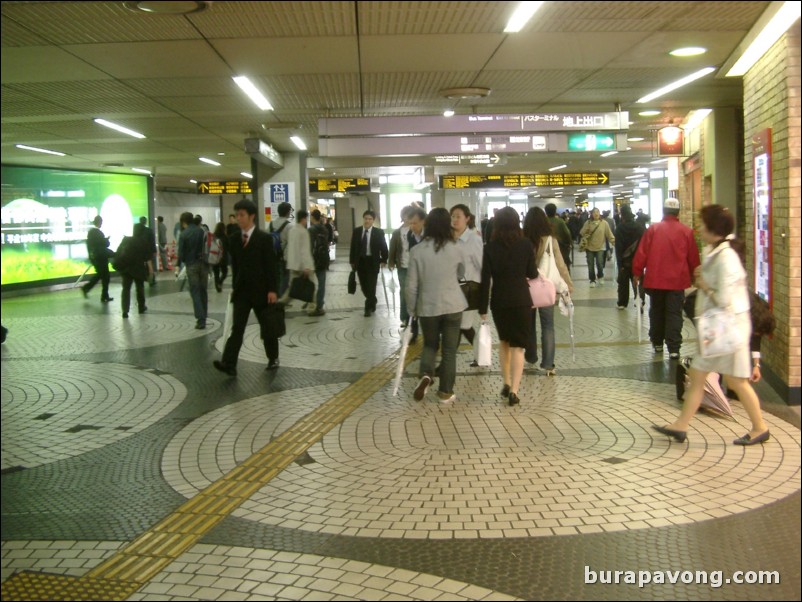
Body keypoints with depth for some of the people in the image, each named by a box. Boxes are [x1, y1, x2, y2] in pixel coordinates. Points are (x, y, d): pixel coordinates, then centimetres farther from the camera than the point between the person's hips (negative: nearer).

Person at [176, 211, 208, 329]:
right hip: (204, 263, 4)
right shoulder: (202, 231, 2)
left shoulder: (184, 234, -8)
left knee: (195, 292, 0)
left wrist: (178, 264, 9)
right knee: (203, 291, 14)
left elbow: (181, 252, -7)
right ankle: (203, 317, 19)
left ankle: (200, 320, -8)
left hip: (191, 265, -3)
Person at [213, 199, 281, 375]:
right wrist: (234, 286, 11)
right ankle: (229, 364, -13)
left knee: (267, 327, 9)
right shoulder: (234, 239, 7)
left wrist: (272, 289, -13)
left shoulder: (264, 238, -7)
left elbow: (272, 266, -9)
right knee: (237, 328, -6)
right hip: (241, 290, 3)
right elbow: (234, 265, 13)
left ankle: (273, 358, 26)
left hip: (261, 290, -3)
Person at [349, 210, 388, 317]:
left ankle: (369, 308, 8)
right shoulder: (356, 231, 4)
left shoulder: (379, 232, -4)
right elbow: (353, 247, 7)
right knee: (363, 285, 8)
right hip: (360, 261, 3)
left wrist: (383, 260, -8)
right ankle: (373, 301, 33)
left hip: (373, 261, -3)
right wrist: (352, 261, 4)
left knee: (371, 285, -3)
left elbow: (383, 247, -1)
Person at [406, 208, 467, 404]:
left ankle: (426, 375, -3)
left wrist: (412, 309, 7)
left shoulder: (417, 250, -9)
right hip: (453, 305, 0)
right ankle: (446, 392, 15)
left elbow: (411, 285, -6)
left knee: (430, 344, 21)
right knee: (449, 349, 10)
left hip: (427, 306, 0)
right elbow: (462, 274, 13)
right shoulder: (454, 249, -5)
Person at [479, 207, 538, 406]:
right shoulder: (526, 245, -6)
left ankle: (507, 384, 23)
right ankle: (514, 390, -7)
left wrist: (482, 307, 0)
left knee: (504, 341, 22)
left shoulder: (490, 247, -5)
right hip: (521, 300, -1)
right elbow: (532, 274, 3)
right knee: (517, 345, 2)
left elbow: (485, 279, -6)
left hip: (499, 301, 1)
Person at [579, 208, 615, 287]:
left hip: (600, 247, -1)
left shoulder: (604, 223, -5)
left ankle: (600, 277, 20)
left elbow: (609, 234, -4)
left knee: (599, 263, -10)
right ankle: (592, 280, 21)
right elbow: (581, 233, -1)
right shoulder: (588, 223, -3)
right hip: (590, 247, 1)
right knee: (591, 265, 5)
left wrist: (615, 242, -10)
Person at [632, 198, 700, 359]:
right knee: (674, 314, 1)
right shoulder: (686, 231, -2)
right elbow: (693, 258, 5)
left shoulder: (653, 229, -3)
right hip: (677, 280, -1)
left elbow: (641, 253, -3)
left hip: (655, 279, 1)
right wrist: (694, 276, 20)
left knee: (656, 312, 16)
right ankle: (673, 348, -4)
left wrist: (637, 272, 8)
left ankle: (657, 343, 26)